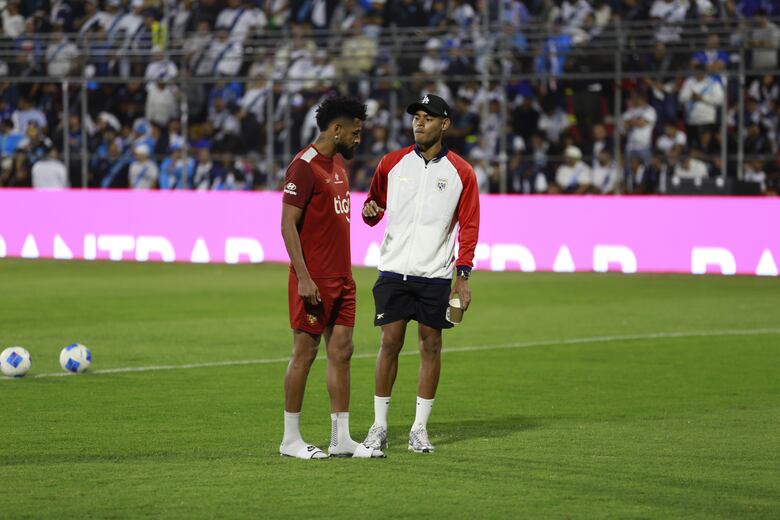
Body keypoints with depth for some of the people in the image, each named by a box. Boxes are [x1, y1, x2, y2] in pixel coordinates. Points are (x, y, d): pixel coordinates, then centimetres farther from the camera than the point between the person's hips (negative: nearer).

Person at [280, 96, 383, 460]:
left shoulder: (338, 163, 15)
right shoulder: (305, 166, -13)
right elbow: (288, 225, -17)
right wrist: (303, 278, -22)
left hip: (341, 279, 9)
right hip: (314, 280, -9)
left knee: (341, 352, 7)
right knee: (305, 354, -3)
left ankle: (341, 439, 10)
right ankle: (291, 439, 5)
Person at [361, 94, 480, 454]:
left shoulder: (460, 172, 2)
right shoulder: (392, 163, 6)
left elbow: (469, 227, 3)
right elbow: (374, 203, 16)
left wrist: (463, 275, -5)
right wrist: (370, 211, -9)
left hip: (435, 275, 0)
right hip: (394, 271, 1)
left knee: (431, 346, 2)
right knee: (390, 343, -2)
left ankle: (420, 428, 9)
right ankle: (379, 426, 5)